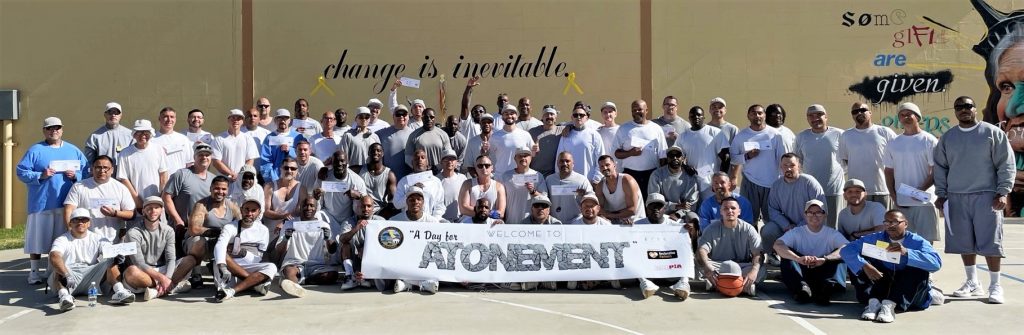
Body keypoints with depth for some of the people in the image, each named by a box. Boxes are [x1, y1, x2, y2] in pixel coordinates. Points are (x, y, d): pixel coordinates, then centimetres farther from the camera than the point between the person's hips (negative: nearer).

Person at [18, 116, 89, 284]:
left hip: (67, 205, 2)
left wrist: (75, 175, -9)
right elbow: (21, 172, -2)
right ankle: (34, 271, 12)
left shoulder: (73, 150, 12)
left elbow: (86, 172, 11)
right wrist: (40, 176, -16)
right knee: (37, 239, 1)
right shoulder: (35, 150, 3)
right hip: (41, 204, -2)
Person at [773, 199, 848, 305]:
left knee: (839, 256, -20)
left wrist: (824, 259, -35)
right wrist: (799, 259, -36)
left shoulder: (832, 233, 4)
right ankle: (802, 287, -39)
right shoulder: (796, 232, 3)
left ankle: (827, 288, -43)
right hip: (801, 273, 0)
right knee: (787, 254, -20)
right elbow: (777, 245, -17)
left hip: (824, 273, 0)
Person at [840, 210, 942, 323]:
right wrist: (865, 266, -29)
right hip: (882, 288, 2)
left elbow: (936, 263, -26)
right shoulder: (875, 239, 0)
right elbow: (846, 250, -12)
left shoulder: (917, 242, -6)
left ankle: (889, 305, -36)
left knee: (919, 270, -28)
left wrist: (906, 252, -37)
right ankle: (874, 302, -29)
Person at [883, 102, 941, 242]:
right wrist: (894, 197, 1)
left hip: (923, 201, -3)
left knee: (926, 241, 0)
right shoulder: (893, 143, 11)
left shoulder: (929, 140, 0)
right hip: (899, 202, 3)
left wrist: (922, 189, -16)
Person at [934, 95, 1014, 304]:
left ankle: (995, 286, 5)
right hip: (957, 198, 3)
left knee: (990, 242, -4)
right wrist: (941, 194, 6)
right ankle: (972, 283, 19)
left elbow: (1006, 165, -2)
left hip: (986, 196, -3)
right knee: (964, 243, 7)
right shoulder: (947, 138, 10)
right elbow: (940, 168, 13)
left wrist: (1002, 192, -9)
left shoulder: (992, 133, 0)